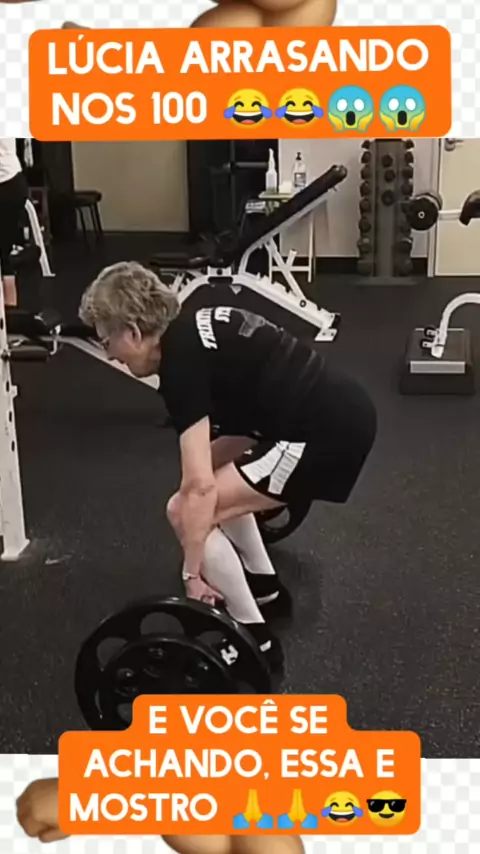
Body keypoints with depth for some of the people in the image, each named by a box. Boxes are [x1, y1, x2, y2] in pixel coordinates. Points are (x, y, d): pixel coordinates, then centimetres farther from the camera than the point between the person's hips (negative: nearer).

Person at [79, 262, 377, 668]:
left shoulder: (179, 361, -13)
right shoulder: (193, 327, 15)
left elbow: (199, 487, -17)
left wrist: (193, 576, -8)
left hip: (327, 430, -10)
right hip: (344, 409, 10)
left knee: (183, 510, -7)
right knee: (213, 464, 24)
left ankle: (255, 642, 4)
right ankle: (264, 586, 34)